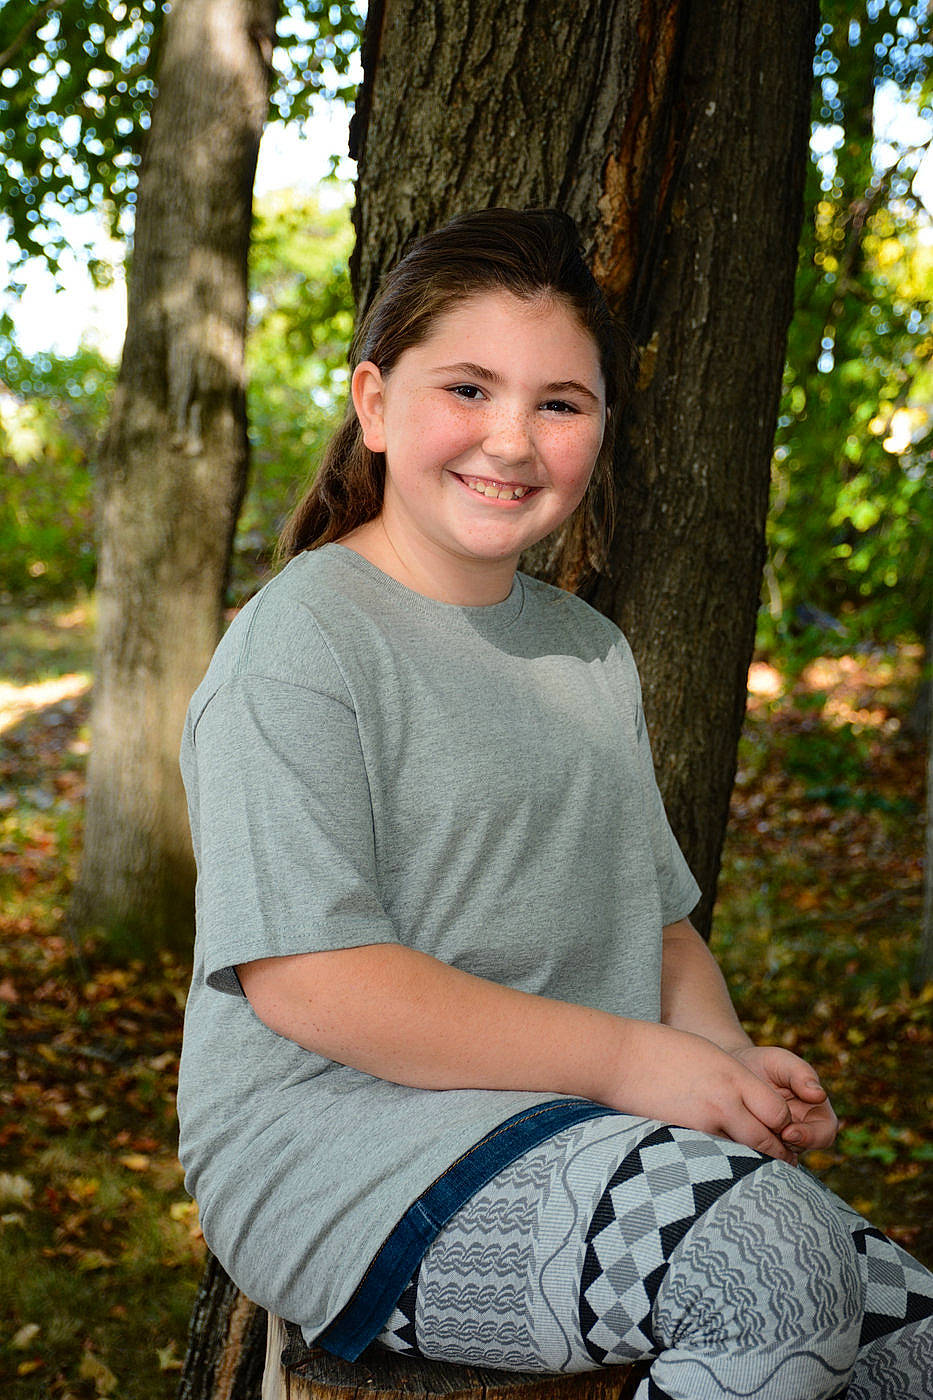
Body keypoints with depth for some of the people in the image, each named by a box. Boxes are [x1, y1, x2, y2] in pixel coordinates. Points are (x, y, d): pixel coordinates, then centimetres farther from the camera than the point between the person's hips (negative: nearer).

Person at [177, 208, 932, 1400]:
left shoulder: (592, 654, 16)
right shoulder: (303, 639, -10)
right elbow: (305, 978, -18)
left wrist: (727, 1061, -3)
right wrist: (629, 1062, -20)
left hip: (582, 1136, 8)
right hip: (342, 1144, -7)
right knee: (774, 1265, -28)